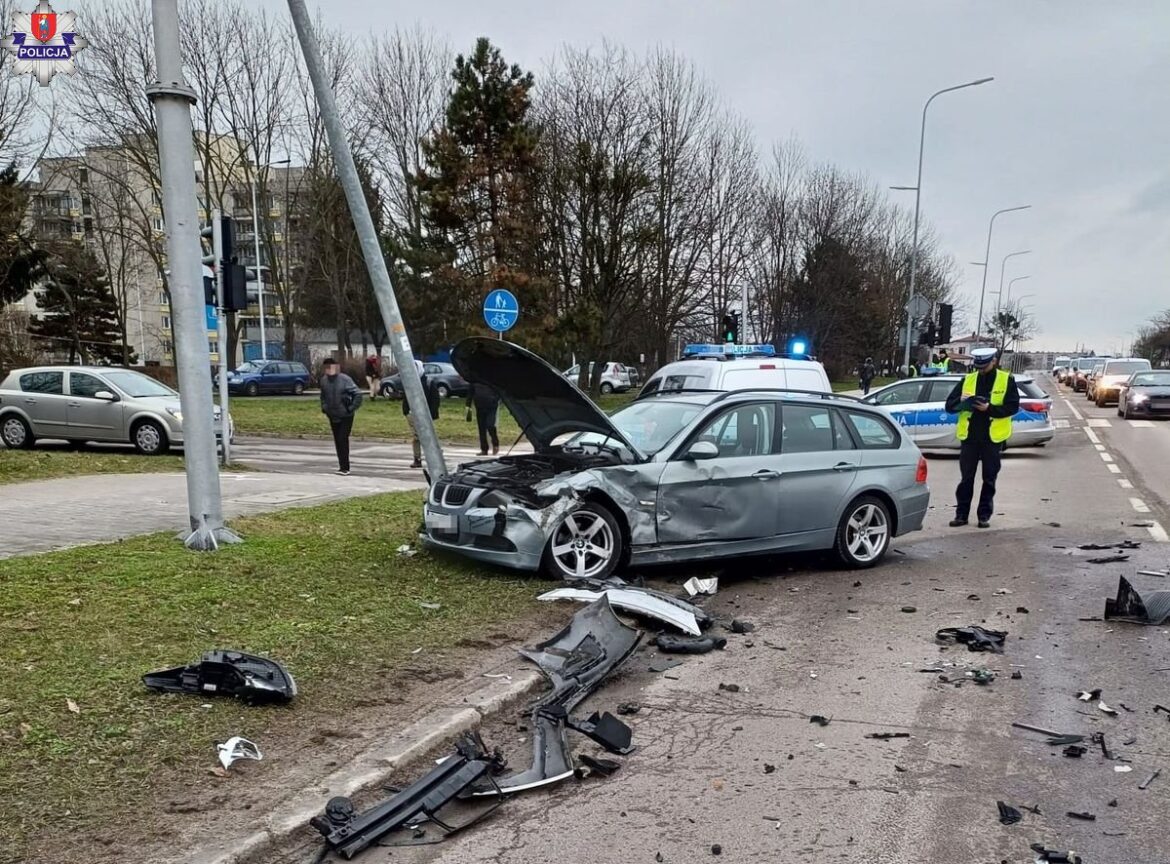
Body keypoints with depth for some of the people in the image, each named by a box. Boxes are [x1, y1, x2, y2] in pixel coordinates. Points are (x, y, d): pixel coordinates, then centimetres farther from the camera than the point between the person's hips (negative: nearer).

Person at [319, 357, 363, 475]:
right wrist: (324, 407, 9)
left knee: (343, 439, -11)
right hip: (332, 417, 6)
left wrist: (352, 408, -15)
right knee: (337, 441, 9)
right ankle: (342, 465, 19)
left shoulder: (345, 379, -16)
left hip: (346, 416, -6)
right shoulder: (324, 381, 1)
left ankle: (344, 468, -7)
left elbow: (358, 394, -15)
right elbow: (323, 396, 19)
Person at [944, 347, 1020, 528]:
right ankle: (961, 514, 11)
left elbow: (1013, 407, -8)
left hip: (993, 437, -2)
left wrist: (989, 408, -21)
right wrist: (961, 401, -18)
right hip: (969, 436, 2)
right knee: (966, 478, 5)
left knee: (989, 479, 6)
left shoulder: (1007, 380, 1)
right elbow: (949, 405, 3)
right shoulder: (967, 380, 7)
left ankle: (984, 515, 14)